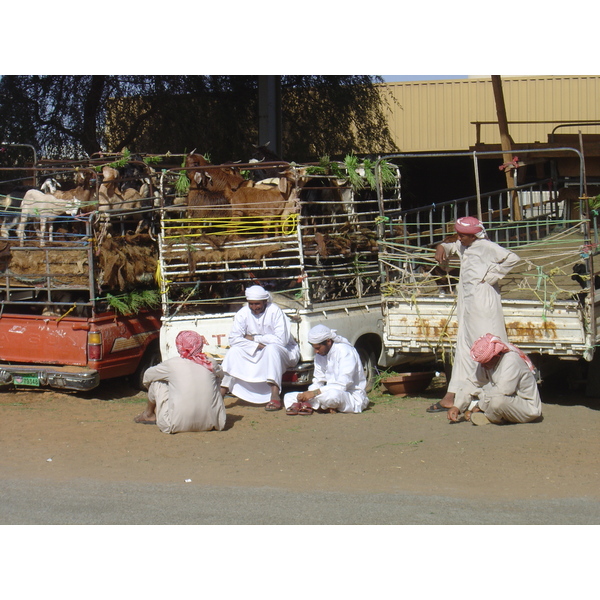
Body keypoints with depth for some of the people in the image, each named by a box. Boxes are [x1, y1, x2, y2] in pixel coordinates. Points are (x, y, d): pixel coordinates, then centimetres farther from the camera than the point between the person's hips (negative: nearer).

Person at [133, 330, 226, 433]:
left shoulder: (172, 364, -3)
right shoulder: (210, 363, 3)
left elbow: (147, 375, 15)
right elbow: (219, 373, 29)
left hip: (178, 425, -3)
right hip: (209, 424, 3)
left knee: (156, 382, 13)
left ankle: (149, 414, 41)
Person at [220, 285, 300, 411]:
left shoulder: (275, 311, -19)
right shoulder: (243, 313, -7)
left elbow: (281, 340, -25)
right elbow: (234, 339, -13)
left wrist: (254, 338, -18)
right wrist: (256, 345, -25)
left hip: (283, 351, -4)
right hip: (255, 353, 4)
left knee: (271, 349, -36)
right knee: (234, 351, -19)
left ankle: (275, 396, -42)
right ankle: (220, 393, -22)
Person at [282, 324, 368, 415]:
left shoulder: (345, 351, -18)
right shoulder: (319, 354, 7)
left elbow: (342, 386, -25)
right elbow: (318, 381, 11)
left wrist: (314, 393, -28)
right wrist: (307, 394, -12)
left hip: (353, 397, -8)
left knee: (333, 394, -44)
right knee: (288, 397, -2)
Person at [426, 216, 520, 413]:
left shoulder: (486, 247, -12)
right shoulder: (463, 247, 14)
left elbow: (511, 258, -23)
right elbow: (452, 247, 35)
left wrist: (491, 276, -17)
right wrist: (442, 247, 11)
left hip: (482, 303, -10)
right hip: (467, 305, 10)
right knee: (464, 349, 11)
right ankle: (451, 396, 15)